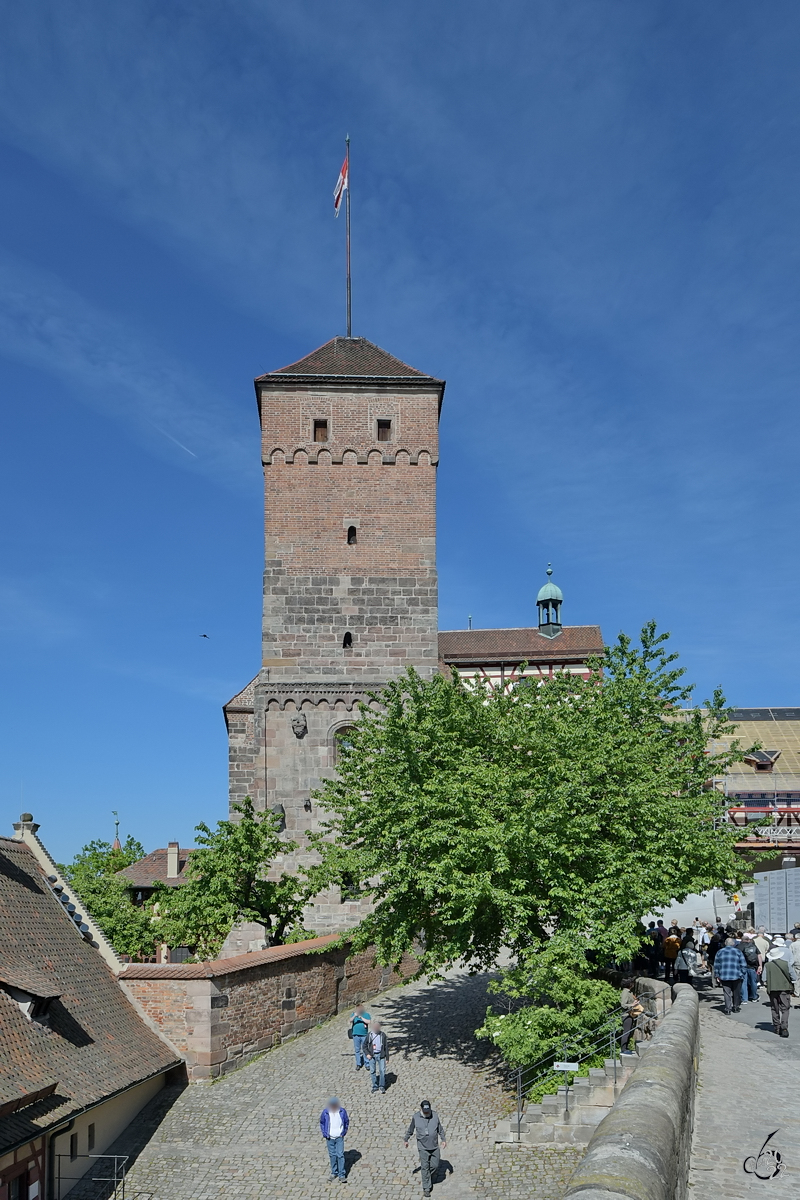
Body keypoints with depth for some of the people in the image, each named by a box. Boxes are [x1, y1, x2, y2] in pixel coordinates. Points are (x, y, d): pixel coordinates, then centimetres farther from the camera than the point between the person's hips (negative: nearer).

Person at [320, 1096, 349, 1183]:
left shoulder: (342, 1111, -9)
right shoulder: (325, 1112, -10)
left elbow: (347, 1122, 6)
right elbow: (321, 1123, 5)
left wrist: (344, 1133, 0)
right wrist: (325, 1134, -2)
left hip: (339, 1137, -1)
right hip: (330, 1138, 1)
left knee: (340, 1155, -5)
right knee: (332, 1155, 9)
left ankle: (342, 1175, 1)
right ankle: (334, 1172, 26)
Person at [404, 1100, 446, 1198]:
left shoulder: (435, 1115, -6)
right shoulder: (416, 1117, -10)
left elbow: (440, 1128, 7)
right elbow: (410, 1129, 5)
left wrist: (443, 1139, 6)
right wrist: (406, 1139, 14)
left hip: (434, 1146, 2)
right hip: (423, 1147, -2)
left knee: (435, 1166, 7)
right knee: (425, 1167, -1)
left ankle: (429, 1178, 37)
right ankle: (426, 1188, 10)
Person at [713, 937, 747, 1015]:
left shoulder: (719, 952, 7)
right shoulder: (738, 951, 2)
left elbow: (716, 965, 7)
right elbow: (743, 965, -1)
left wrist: (717, 976, 11)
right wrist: (742, 973, 8)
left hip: (724, 976, 1)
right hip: (736, 976, -1)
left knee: (727, 993, 2)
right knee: (736, 993, 15)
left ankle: (728, 1009, -3)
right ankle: (736, 1007, 24)